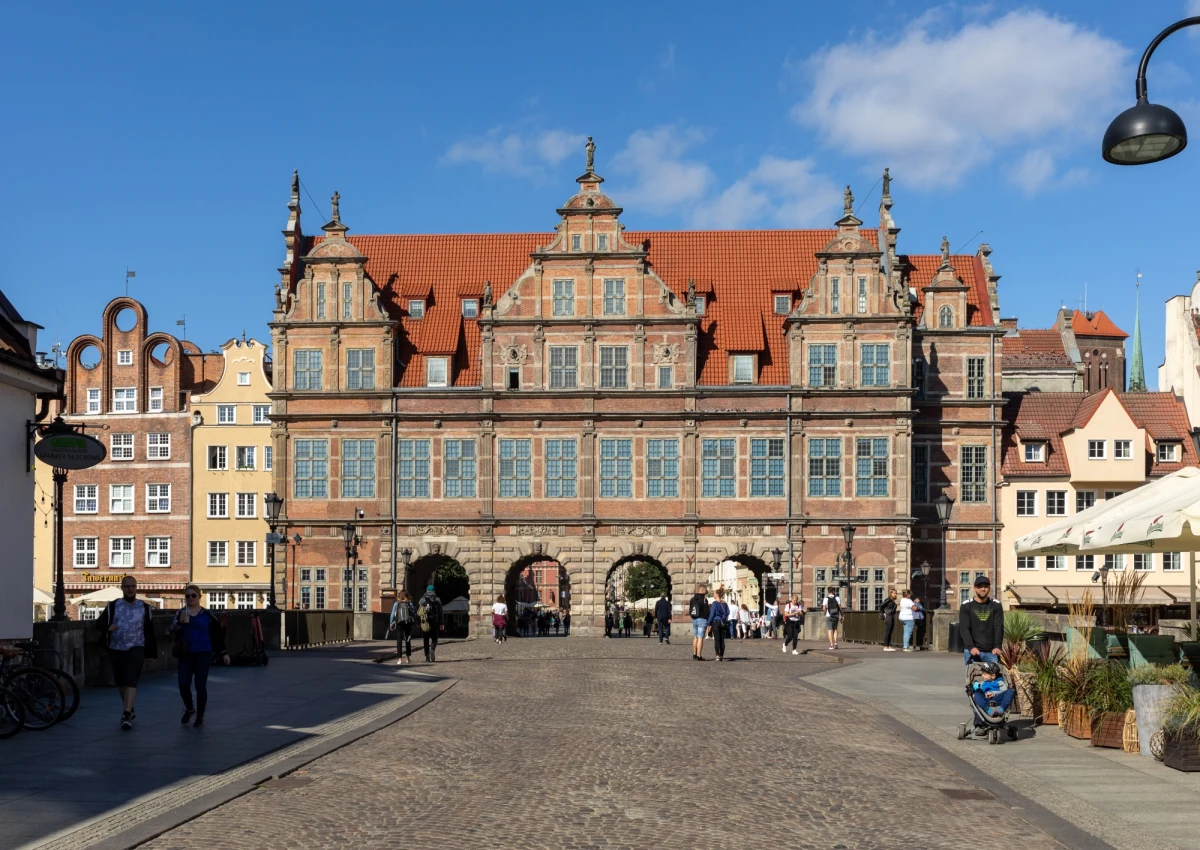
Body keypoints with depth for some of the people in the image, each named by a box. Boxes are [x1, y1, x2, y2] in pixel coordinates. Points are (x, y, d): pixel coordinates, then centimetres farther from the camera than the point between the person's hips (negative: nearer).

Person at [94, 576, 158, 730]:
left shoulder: (145, 607, 4)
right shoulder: (112, 606, 3)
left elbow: (150, 630, 8)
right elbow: (99, 623, -5)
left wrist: (151, 652, 9)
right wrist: (107, 628, -28)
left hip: (136, 649, -2)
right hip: (116, 649, 2)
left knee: (131, 681, -16)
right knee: (120, 682, 13)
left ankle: (126, 715, -21)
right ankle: (130, 709, 33)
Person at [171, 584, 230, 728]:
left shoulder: (207, 614, 2)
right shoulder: (180, 613, 6)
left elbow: (217, 634, 6)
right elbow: (172, 631, -7)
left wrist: (223, 653, 5)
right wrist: (180, 623, -27)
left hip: (203, 654, -1)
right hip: (186, 654, 1)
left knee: (201, 686, -1)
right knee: (183, 685, -4)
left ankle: (200, 717, 12)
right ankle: (189, 708, 26)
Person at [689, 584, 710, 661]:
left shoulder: (692, 599, 9)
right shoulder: (704, 600, -12)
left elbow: (689, 611, 12)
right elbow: (706, 612, -14)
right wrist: (708, 623, -11)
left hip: (694, 620, 7)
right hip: (702, 620, -7)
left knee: (695, 637, 16)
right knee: (700, 638, -5)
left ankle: (694, 655, 20)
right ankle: (699, 656, -6)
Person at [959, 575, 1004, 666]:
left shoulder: (996, 605, 10)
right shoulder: (966, 606, 5)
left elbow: (999, 628, 1)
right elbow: (964, 629, -5)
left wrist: (997, 646, -16)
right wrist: (971, 647, -20)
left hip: (991, 651, 1)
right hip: (972, 651, -1)